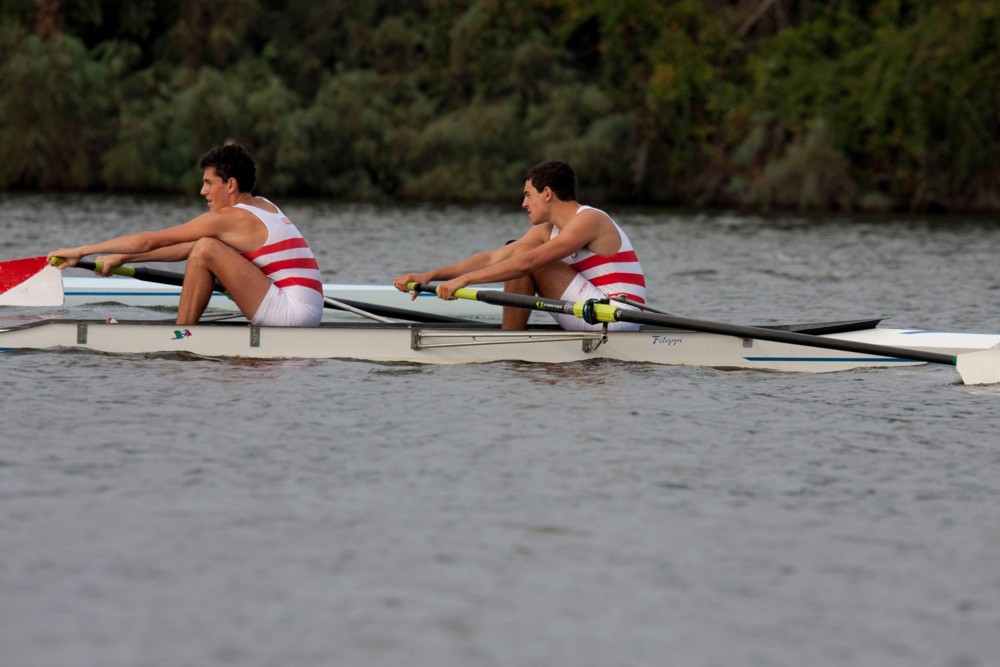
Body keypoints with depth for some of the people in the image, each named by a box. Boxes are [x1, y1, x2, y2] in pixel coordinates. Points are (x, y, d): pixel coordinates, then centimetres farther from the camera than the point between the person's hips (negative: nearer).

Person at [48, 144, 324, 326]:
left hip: (291, 312, -10)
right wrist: (123, 258, 22)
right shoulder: (264, 206, 17)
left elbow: (151, 240, -5)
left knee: (206, 249, -12)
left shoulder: (229, 218, -10)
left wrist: (81, 251, 2)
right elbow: (186, 250, 22)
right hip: (308, 312, 10)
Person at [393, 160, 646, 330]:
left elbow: (527, 262, -24)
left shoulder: (588, 220, -15)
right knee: (517, 253, 11)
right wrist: (430, 275, -1)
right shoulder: (547, 230, 13)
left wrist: (464, 279, -26)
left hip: (617, 318, -9)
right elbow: (492, 258, 7)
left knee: (525, 258, -13)